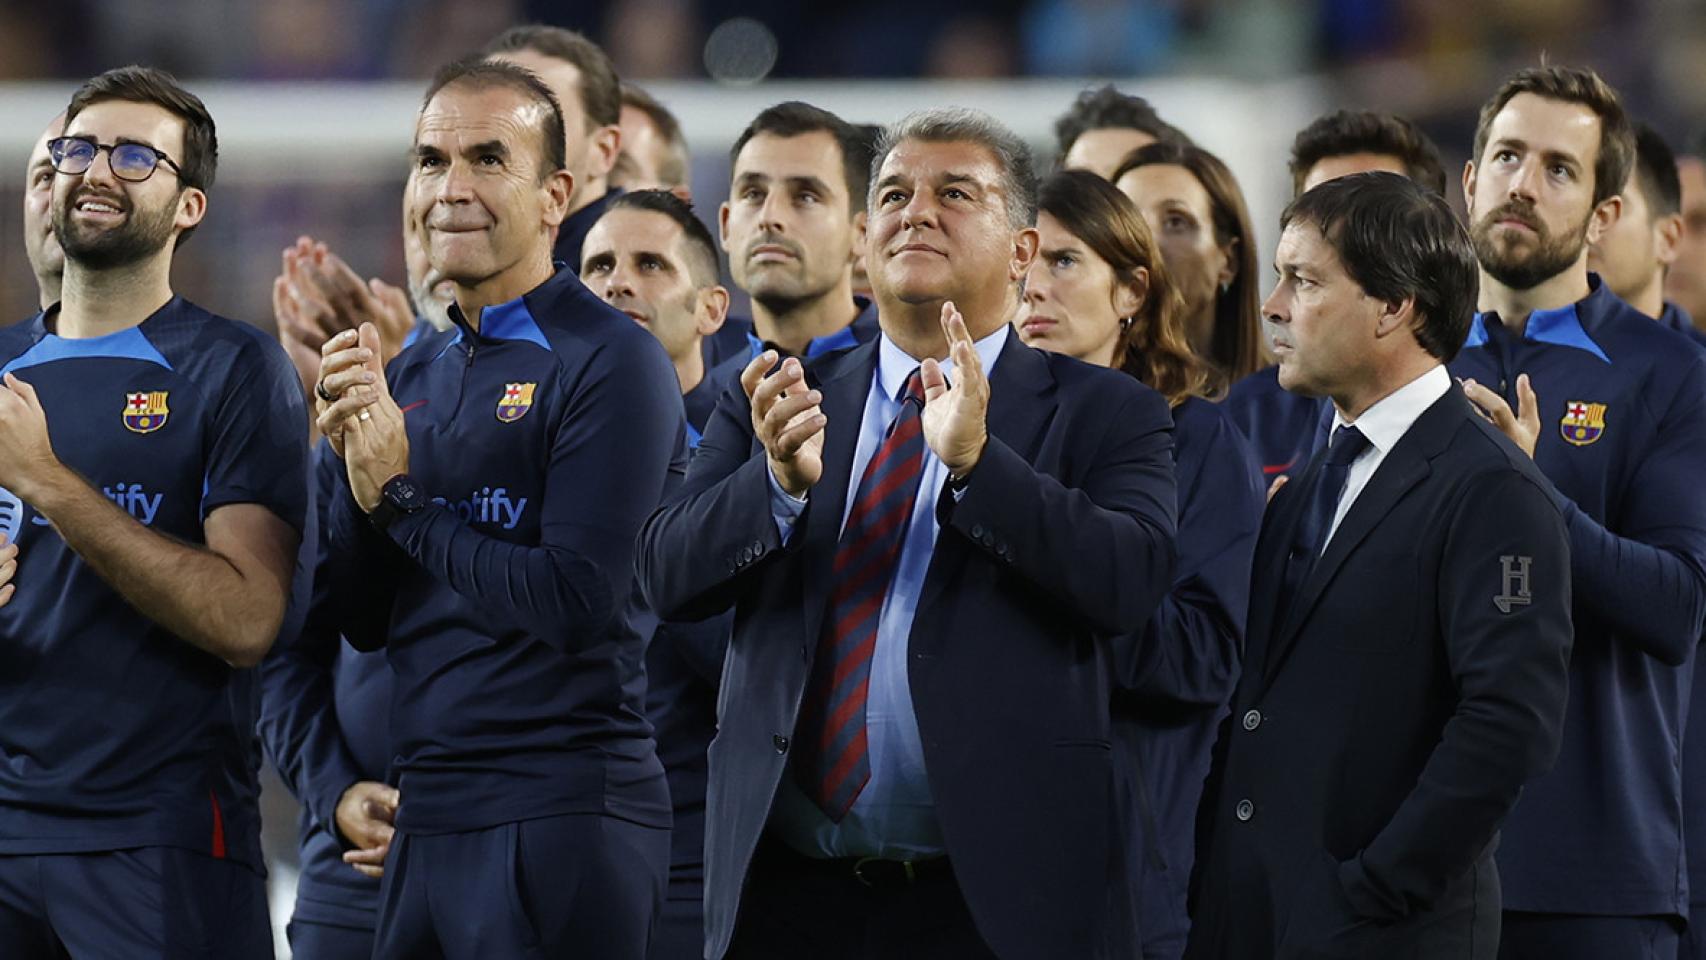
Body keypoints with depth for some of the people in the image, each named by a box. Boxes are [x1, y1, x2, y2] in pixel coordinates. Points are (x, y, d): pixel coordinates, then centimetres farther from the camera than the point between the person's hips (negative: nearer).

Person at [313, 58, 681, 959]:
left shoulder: (610, 362, -9)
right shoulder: (414, 371, 13)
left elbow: (576, 605, -18)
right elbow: (362, 619, 11)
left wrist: (400, 496, -10)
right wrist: (353, 457, -5)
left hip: (560, 816, -7)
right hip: (427, 816, 7)